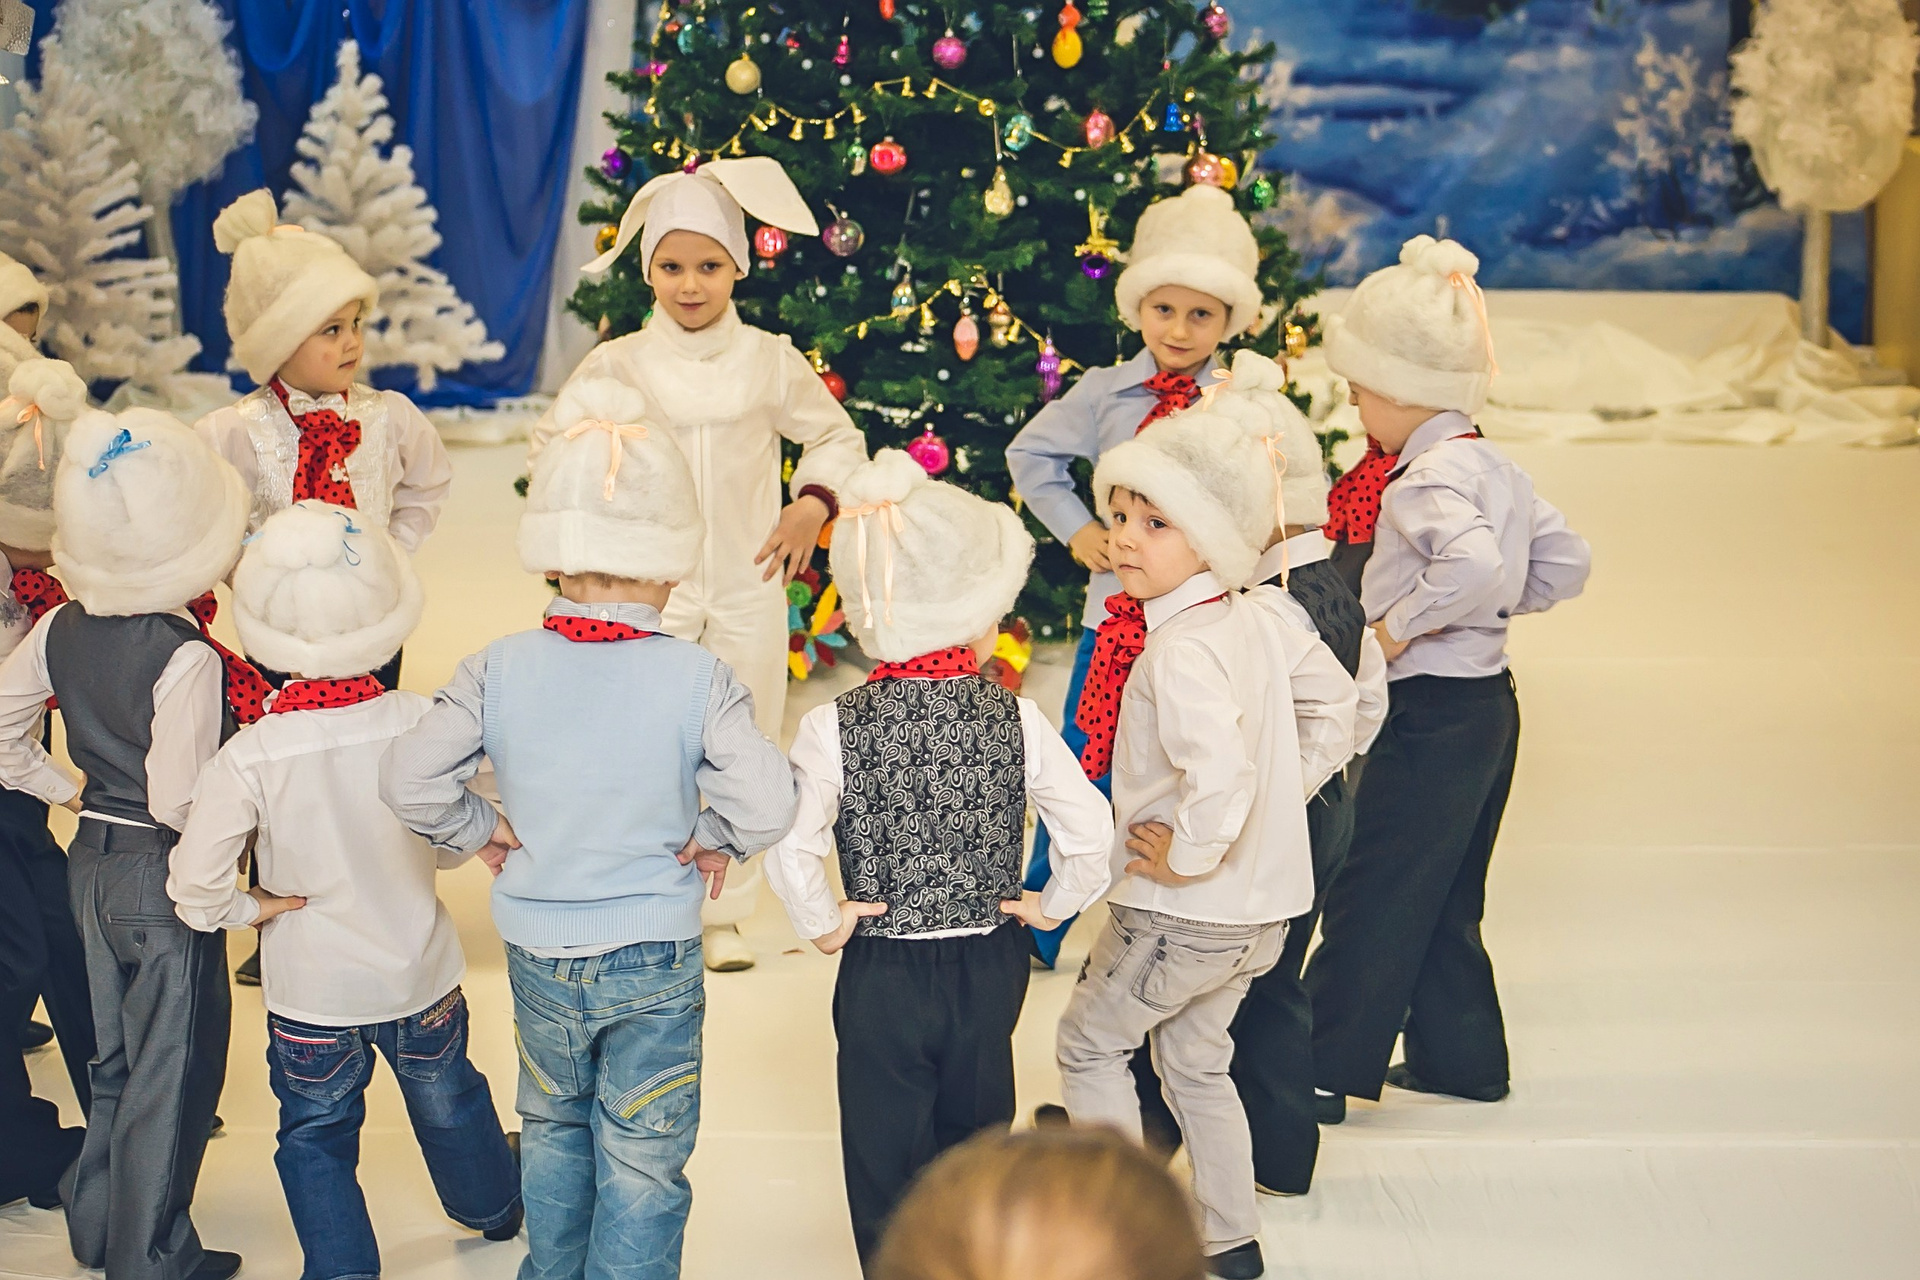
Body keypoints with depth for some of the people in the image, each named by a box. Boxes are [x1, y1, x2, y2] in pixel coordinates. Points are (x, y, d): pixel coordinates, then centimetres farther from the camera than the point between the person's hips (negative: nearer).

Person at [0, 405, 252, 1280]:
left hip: (92, 860, 8)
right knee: (172, 1071, 6)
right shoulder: (187, 659, -25)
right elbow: (179, 802, -26)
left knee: (116, 1056, 23)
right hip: (164, 874, -7)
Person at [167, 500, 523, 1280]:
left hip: (310, 991, -3)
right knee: (449, 1101, 28)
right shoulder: (419, 724, -20)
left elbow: (194, 882, -22)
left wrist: (248, 908, -3)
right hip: (422, 979, 3)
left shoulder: (250, 756, -24)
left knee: (316, 1135, 19)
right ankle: (494, 1206, 52)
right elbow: (453, 842, -8)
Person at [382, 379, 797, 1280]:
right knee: (643, 1163, 11)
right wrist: (715, 842, -4)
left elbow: (409, 780, -13)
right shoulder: (695, 678, -17)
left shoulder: (499, 670, -11)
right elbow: (767, 802, -24)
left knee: (553, 1127, 27)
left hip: (538, 956, 3)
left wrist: (478, 832, 4)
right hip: (655, 957, -3)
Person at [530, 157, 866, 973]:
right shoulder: (617, 365, -2)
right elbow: (555, 441, 12)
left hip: (749, 585, 1)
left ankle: (725, 917, 19)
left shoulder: (771, 362, 1)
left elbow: (837, 437, 15)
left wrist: (811, 505, 0)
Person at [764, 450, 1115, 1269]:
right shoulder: (1016, 722, -12)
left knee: (886, 1156, 12)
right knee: (975, 1133, 23)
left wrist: (823, 923, -6)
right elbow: (1091, 830, -12)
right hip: (990, 965, 3)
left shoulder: (835, 729, -16)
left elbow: (791, 850, -22)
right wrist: (1052, 905, 4)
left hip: (881, 975, -2)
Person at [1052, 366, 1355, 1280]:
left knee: (1089, 1043, 12)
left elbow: (1217, 769, -41)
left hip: (1186, 912, -9)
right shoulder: (1255, 623, 1)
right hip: (1265, 902, 9)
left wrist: (1188, 853, -25)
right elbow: (1333, 702, 14)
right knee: (1193, 1057, 24)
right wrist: (1284, 795, 14)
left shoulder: (1178, 653, -27)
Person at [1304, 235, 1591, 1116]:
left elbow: (1473, 562, -37)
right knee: (1445, 898, 19)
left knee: (1373, 896, -1)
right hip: (1486, 700, 10)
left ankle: (1326, 1067, 6)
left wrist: (1396, 628, -25)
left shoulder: (1428, 478, -19)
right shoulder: (1495, 467, 10)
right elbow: (1564, 562, 15)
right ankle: (1461, 1059, 27)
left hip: (1431, 712, -10)